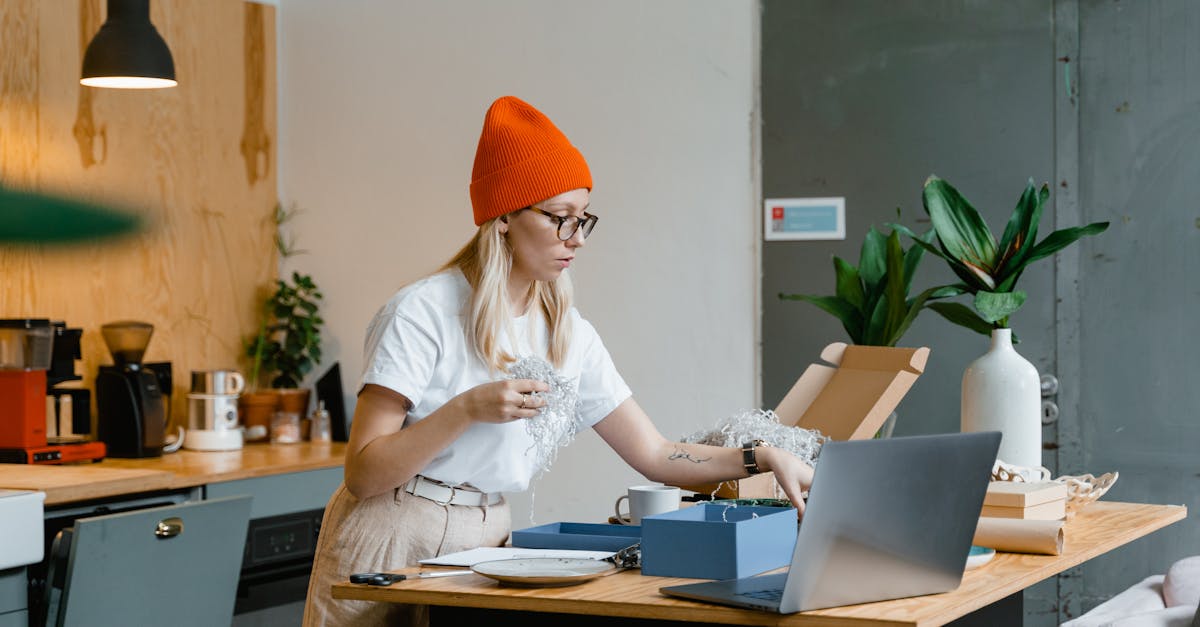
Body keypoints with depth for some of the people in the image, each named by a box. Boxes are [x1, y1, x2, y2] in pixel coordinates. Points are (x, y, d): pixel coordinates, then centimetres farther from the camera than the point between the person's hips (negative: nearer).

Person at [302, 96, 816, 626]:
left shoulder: (569, 334, 7)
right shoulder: (424, 313, -12)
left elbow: (655, 455, 6)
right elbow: (363, 475, -16)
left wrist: (765, 458, -6)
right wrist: (467, 410, -25)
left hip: (486, 544, 5)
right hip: (393, 547, -5)